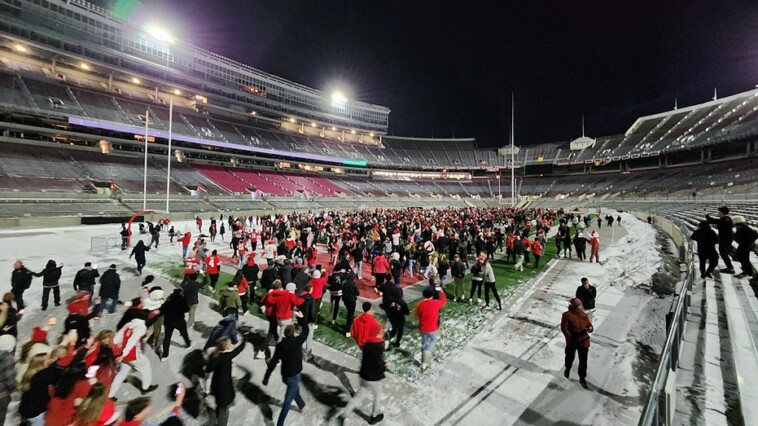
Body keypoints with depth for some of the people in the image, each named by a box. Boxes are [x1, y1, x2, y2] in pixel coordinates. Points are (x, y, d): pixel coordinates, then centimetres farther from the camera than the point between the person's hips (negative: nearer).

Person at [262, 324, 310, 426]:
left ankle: (301, 405, 52)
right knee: (287, 401, 8)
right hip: (294, 376, -5)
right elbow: (306, 331, -8)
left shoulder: (280, 345, -14)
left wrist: (266, 377, -2)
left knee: (295, 390, 30)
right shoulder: (297, 341, -24)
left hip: (285, 376, 5)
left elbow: (272, 363, -11)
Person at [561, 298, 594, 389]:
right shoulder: (567, 315, -18)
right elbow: (563, 328, -17)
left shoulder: (584, 314, -2)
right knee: (570, 358, 18)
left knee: (583, 360, 11)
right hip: (572, 341, -3)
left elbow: (589, 324, 6)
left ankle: (582, 378, 30)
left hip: (584, 341, 3)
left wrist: (590, 328, -17)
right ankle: (567, 369, 49)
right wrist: (570, 338, -21)